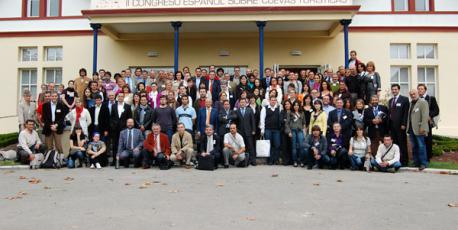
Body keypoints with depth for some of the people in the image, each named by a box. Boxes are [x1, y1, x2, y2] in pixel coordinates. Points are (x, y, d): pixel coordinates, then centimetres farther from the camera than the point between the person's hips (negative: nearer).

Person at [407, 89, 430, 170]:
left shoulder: (423, 102, -6)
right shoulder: (411, 103, 16)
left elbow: (425, 115, -14)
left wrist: (422, 127, -19)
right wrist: (408, 126, 11)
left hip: (419, 129, -7)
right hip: (411, 129, 7)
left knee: (421, 146, -2)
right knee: (414, 147, 11)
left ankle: (423, 163, 5)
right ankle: (416, 162, 20)